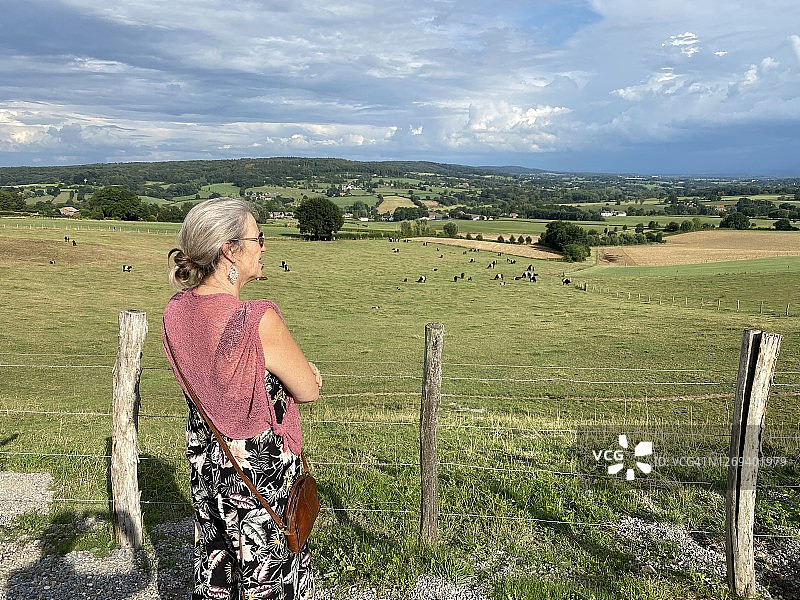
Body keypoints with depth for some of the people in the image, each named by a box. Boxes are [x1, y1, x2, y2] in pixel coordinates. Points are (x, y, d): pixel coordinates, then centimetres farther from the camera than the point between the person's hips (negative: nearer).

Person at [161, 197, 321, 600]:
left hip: (205, 461, 7)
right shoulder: (258, 321, -30)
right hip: (261, 472, -7)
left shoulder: (176, 310, -7)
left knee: (214, 566, 26)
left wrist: (297, 366, -1)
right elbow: (309, 391, -18)